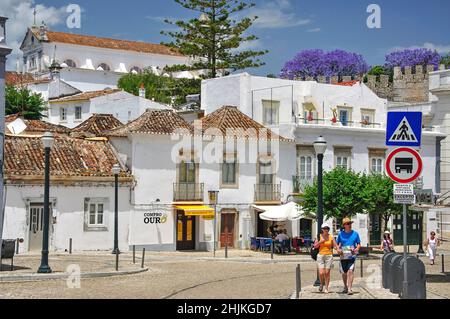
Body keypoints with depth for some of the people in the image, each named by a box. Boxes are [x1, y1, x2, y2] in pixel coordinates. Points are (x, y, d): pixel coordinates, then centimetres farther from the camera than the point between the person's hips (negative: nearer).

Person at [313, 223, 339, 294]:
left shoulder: (331, 237, 4)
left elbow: (335, 246, 1)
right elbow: (315, 246, 2)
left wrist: (338, 249, -21)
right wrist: (320, 241, -13)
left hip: (329, 256, 0)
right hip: (320, 255, 0)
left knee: (327, 273, -1)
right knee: (321, 273, -9)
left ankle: (327, 288, 12)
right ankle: (322, 284, 20)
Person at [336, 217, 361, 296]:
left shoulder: (355, 233, 4)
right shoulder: (341, 234, 5)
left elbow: (359, 244, 9)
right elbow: (337, 244, 12)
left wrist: (357, 249, -11)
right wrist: (338, 249, -8)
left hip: (352, 256, -2)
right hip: (343, 256, 2)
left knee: (350, 271, -17)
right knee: (344, 273, 11)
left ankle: (349, 289, -18)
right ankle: (345, 287, 32)